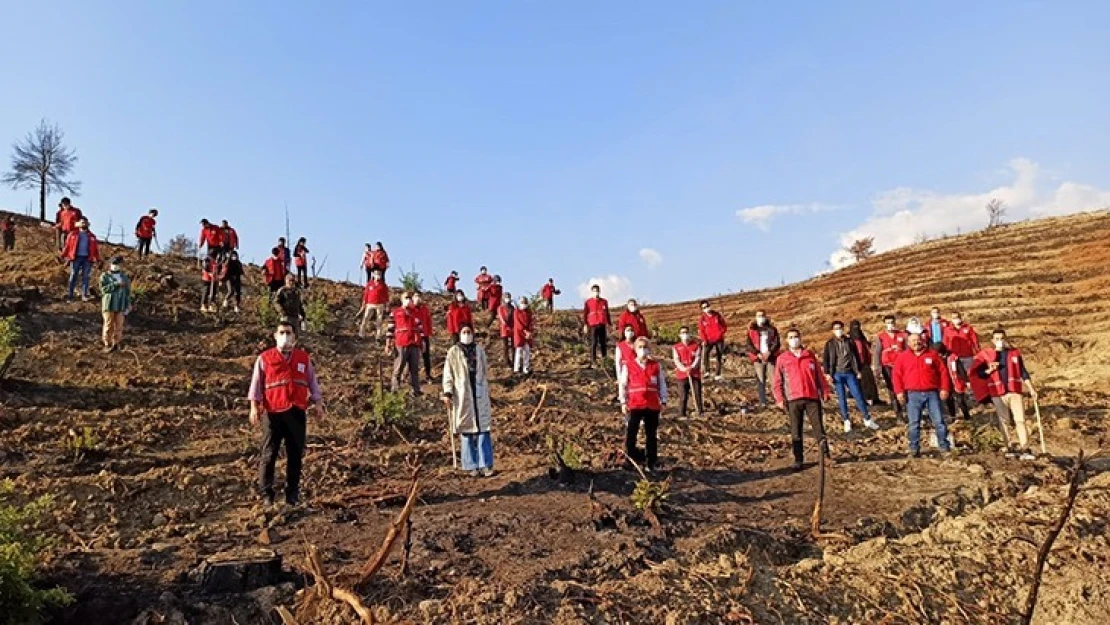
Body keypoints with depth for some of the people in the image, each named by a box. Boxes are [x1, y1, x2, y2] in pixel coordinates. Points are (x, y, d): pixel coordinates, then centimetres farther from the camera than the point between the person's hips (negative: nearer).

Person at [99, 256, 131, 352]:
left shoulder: (125, 278, 10)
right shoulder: (105, 276, 1)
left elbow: (127, 293, 12)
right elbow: (104, 288, -13)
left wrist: (128, 306, 8)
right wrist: (116, 284, -21)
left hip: (121, 306, 3)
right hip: (109, 305, -2)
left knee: (119, 326, 5)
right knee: (109, 325, 0)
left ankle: (116, 343, 15)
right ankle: (107, 344, 10)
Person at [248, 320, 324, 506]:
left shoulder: (304, 358, 6)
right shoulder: (265, 358, -1)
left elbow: (312, 382, 12)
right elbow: (256, 384, 0)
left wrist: (318, 403, 8)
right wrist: (254, 407, -8)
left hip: (297, 412, 3)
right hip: (273, 413, -2)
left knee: (295, 454, 8)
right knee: (269, 454, 2)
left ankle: (293, 492, 19)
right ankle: (266, 493, 13)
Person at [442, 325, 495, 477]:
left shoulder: (479, 350, 8)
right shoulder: (453, 352, 0)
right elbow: (448, 374, -2)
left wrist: (487, 392, 17)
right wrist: (447, 393, -12)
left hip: (480, 395, 2)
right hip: (462, 396, -2)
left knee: (483, 430, 0)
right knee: (466, 430, 2)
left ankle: (486, 465, 5)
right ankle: (472, 466, 11)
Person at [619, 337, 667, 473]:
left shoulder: (656, 366, 5)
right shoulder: (628, 366, 2)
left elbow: (662, 384, 9)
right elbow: (623, 385, 5)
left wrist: (663, 401, 4)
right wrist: (623, 402, 0)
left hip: (653, 406, 1)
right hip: (635, 406, -1)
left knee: (652, 436, 8)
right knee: (629, 439, -8)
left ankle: (651, 464, 17)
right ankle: (642, 457, 11)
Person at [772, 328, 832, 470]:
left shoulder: (810, 356, 10)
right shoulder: (782, 359, 5)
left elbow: (820, 376, 13)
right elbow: (777, 381, 4)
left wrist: (825, 392, 7)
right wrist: (779, 399, -4)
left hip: (812, 397, 1)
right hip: (793, 399, -1)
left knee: (818, 427, 2)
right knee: (796, 431, 4)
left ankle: (826, 455, 13)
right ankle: (798, 460, 11)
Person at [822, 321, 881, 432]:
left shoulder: (849, 341, 7)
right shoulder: (829, 344, 2)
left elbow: (855, 356, 11)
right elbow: (826, 360, 1)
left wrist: (859, 370, 7)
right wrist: (828, 374, -6)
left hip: (850, 373, 1)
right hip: (837, 374, -1)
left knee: (858, 395, 0)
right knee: (842, 398, 3)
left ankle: (867, 419, 10)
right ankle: (846, 421, 12)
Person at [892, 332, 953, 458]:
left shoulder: (932, 354, 8)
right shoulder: (902, 356, 6)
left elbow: (943, 372, 7)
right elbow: (896, 375, 3)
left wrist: (944, 389, -2)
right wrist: (899, 391, -6)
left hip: (932, 393, 1)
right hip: (913, 395, 0)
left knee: (939, 421, 2)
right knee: (914, 423, 2)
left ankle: (945, 447, 11)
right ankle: (914, 449, 7)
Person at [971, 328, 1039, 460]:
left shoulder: (1014, 352, 8)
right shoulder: (985, 355, 1)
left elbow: (1023, 372, 13)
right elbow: (977, 373, 3)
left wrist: (1031, 389, 11)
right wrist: (989, 371, -16)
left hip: (1015, 391, 1)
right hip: (998, 393, -1)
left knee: (1020, 420, -5)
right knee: (1004, 421, 7)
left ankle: (1025, 450, -3)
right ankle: (1010, 448, 16)